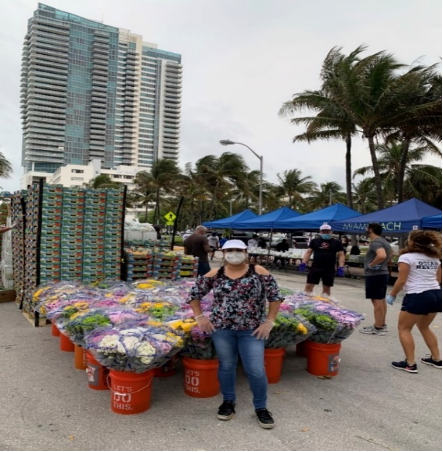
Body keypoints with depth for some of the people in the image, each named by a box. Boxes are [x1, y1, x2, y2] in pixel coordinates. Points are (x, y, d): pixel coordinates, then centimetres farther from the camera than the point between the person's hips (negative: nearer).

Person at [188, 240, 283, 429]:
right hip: (221, 328, 2)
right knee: (226, 366, 15)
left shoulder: (258, 272, -7)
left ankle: (261, 407, 24)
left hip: (251, 330, -1)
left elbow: (275, 296, -4)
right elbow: (195, 294, 7)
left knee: (256, 370, 1)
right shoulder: (215, 275, -2)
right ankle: (228, 401, 37)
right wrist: (199, 317, 1)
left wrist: (269, 322, -7)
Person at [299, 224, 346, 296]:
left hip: (329, 269, 0)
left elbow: (341, 255, 1)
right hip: (315, 267, 1)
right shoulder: (315, 241, 6)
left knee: (326, 288, 8)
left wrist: (341, 267, -10)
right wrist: (303, 263, -4)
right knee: (309, 286, -2)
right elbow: (308, 252, 7)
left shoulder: (337, 242, 3)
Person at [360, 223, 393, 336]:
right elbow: (391, 254, 31)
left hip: (375, 275, -10)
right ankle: (382, 325, 25)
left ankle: (378, 328, 0)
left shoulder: (375, 242, -18)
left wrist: (371, 264, -23)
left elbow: (381, 255, -36)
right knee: (382, 300, 16)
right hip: (383, 273, 10)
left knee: (377, 302, -5)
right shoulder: (384, 241, 14)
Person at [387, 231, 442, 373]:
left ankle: (410, 364, 3)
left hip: (417, 297, -8)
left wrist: (392, 295, 0)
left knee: (404, 328, 6)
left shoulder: (407, 257, -9)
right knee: (424, 327, 26)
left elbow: (402, 280, -12)